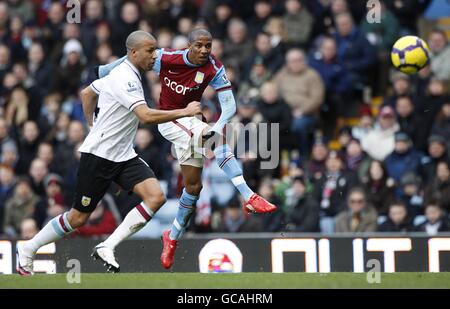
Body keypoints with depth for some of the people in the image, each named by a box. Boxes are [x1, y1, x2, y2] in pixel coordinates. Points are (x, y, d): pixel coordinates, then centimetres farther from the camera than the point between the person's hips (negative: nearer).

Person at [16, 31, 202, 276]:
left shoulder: (124, 74, 11)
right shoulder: (125, 79, -19)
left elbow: (87, 93, 24)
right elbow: (146, 116, -30)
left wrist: (94, 126, 27)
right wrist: (184, 112, -24)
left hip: (123, 155, 9)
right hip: (99, 155, -9)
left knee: (156, 197, -13)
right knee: (78, 217, -1)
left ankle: (107, 247, -12)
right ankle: (27, 250, 19)